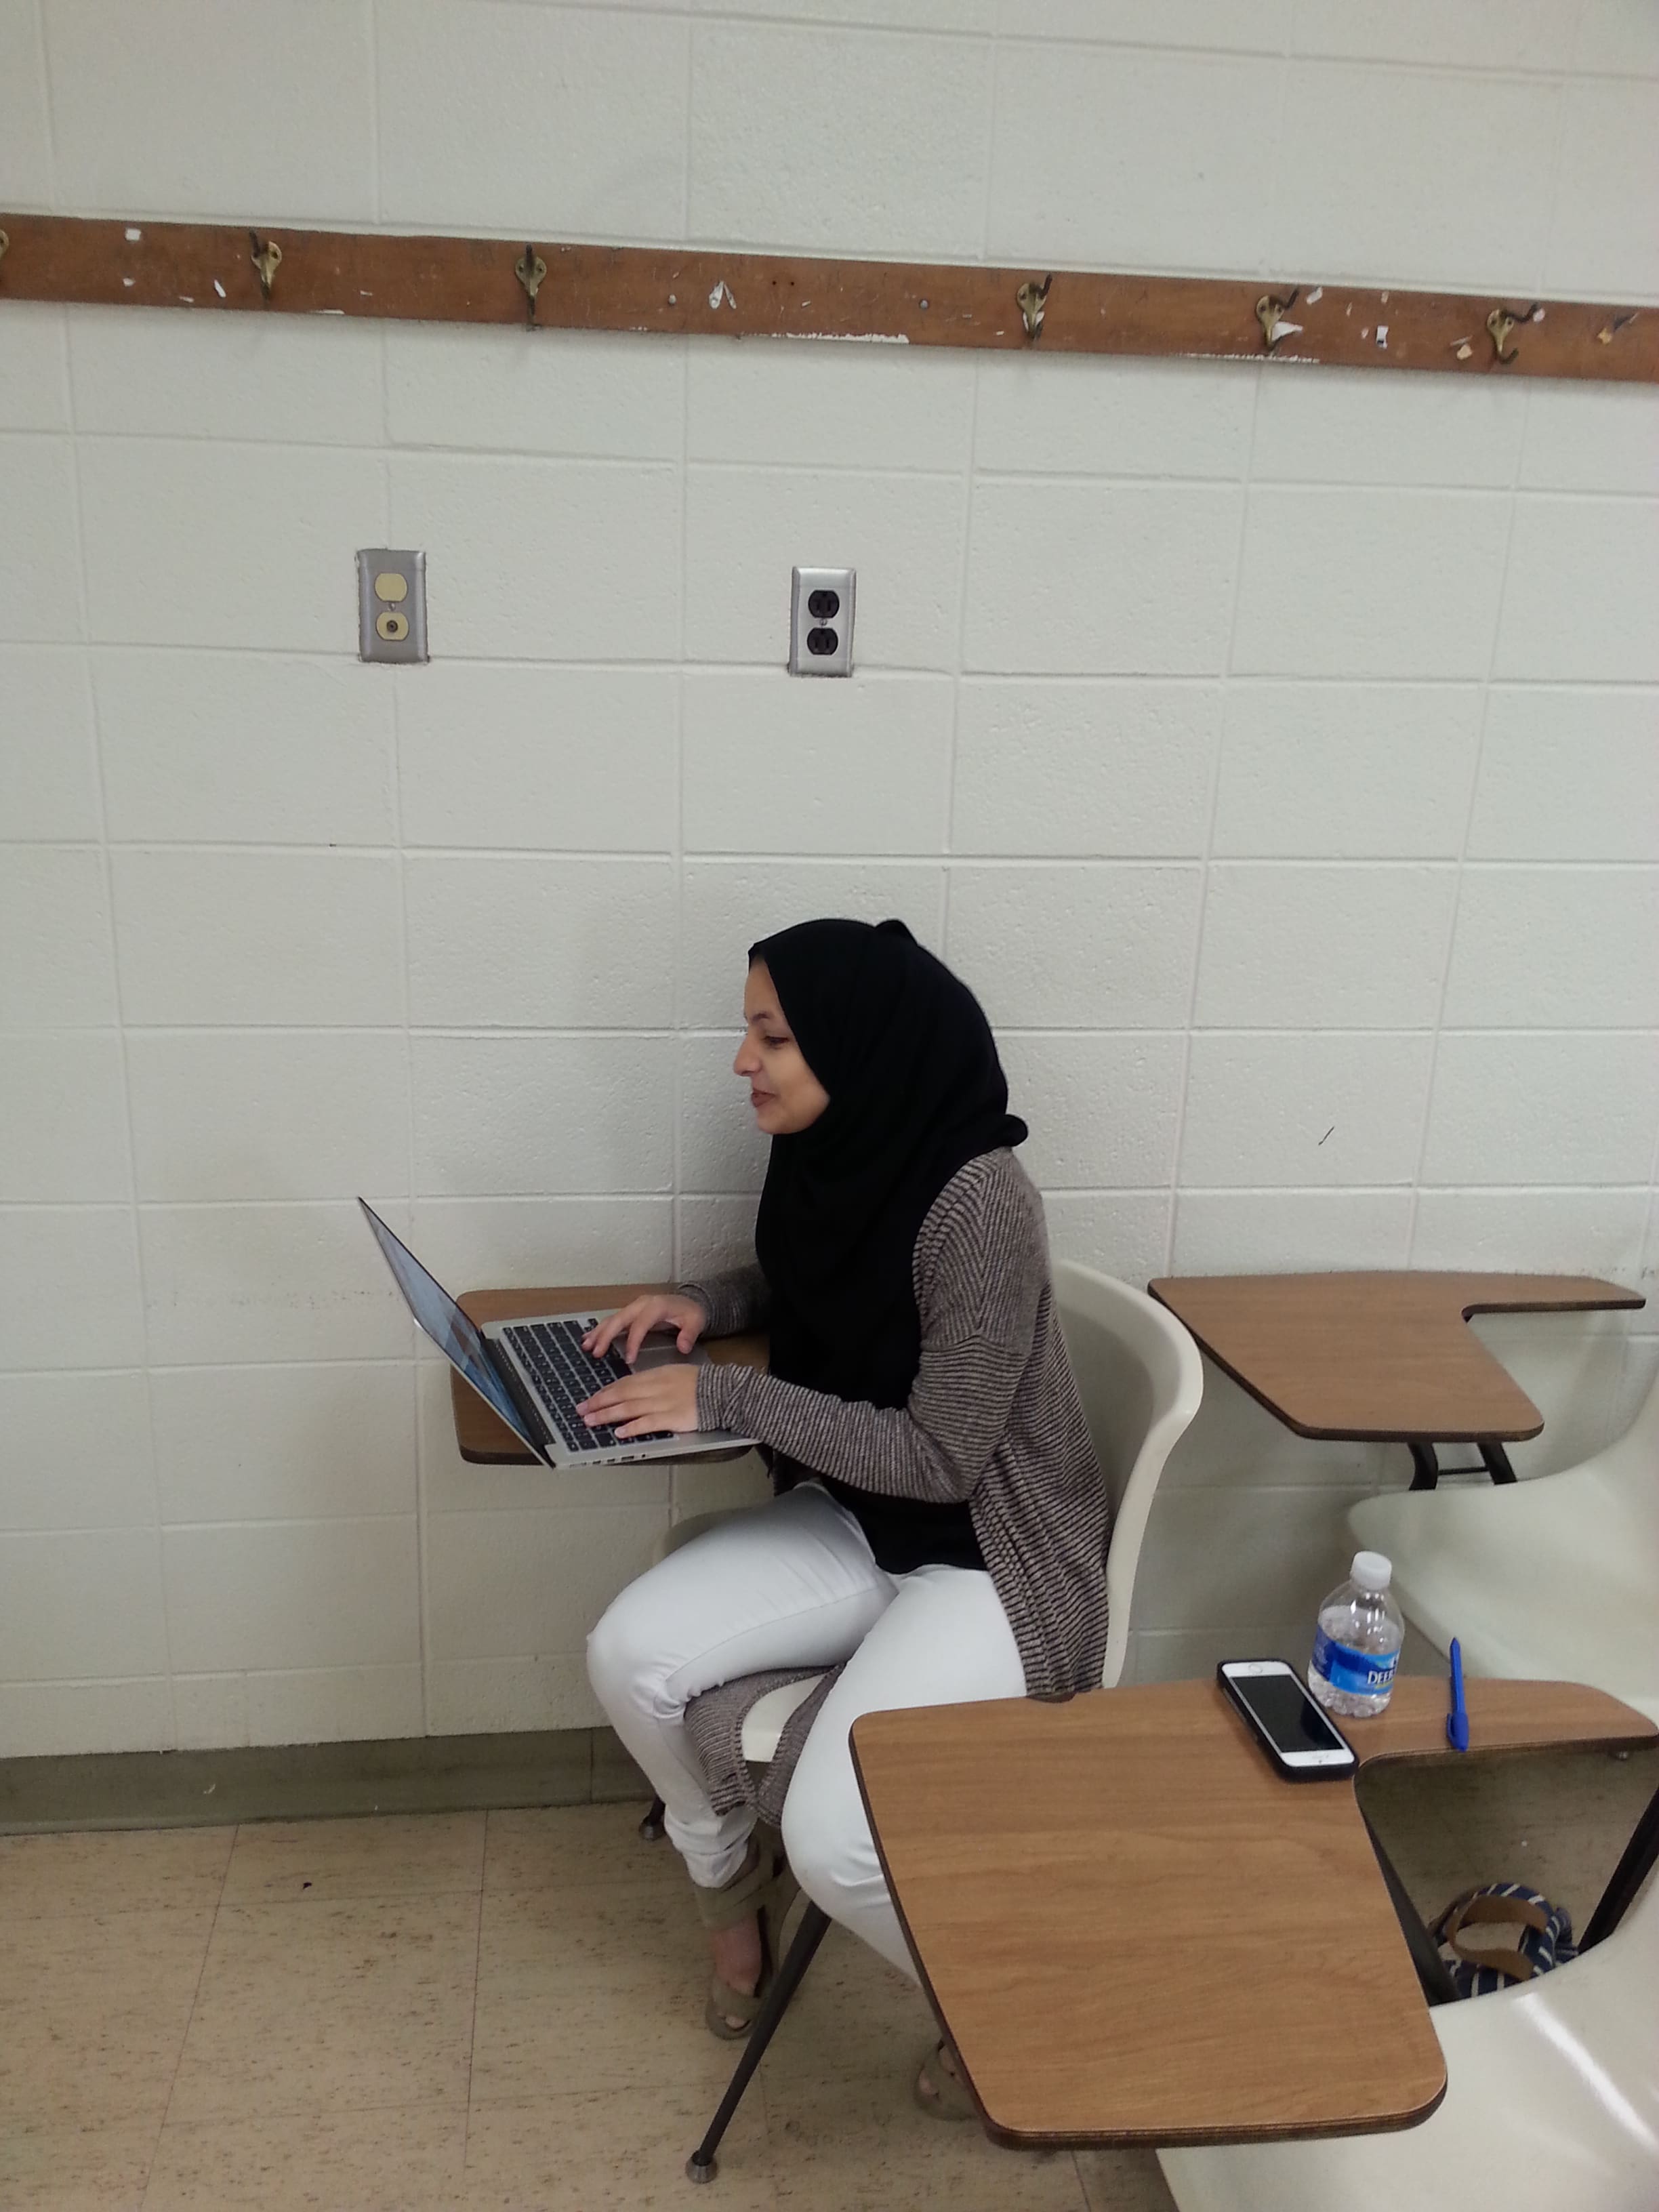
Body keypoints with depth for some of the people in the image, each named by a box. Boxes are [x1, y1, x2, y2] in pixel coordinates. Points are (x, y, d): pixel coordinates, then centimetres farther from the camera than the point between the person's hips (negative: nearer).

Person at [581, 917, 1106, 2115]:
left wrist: (724, 1397, -23)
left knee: (835, 1840, -21)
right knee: (631, 1657, -9)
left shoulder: (980, 1202, -28)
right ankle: (730, 1872, 22)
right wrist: (707, 1299, -2)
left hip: (987, 1562, -7)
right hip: (851, 1518, 7)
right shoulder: (827, 1148, -5)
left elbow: (939, 1457, -25)